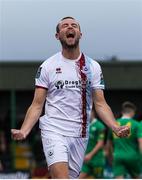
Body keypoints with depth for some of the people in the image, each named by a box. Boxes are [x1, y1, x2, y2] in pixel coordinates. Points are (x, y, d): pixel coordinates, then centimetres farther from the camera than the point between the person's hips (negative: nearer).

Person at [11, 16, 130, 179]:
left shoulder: (93, 67, 9)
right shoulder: (48, 66, 3)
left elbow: (100, 104, 6)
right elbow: (37, 105, 1)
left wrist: (116, 128, -12)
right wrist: (23, 131, -16)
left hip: (80, 135, 3)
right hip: (54, 132, -3)